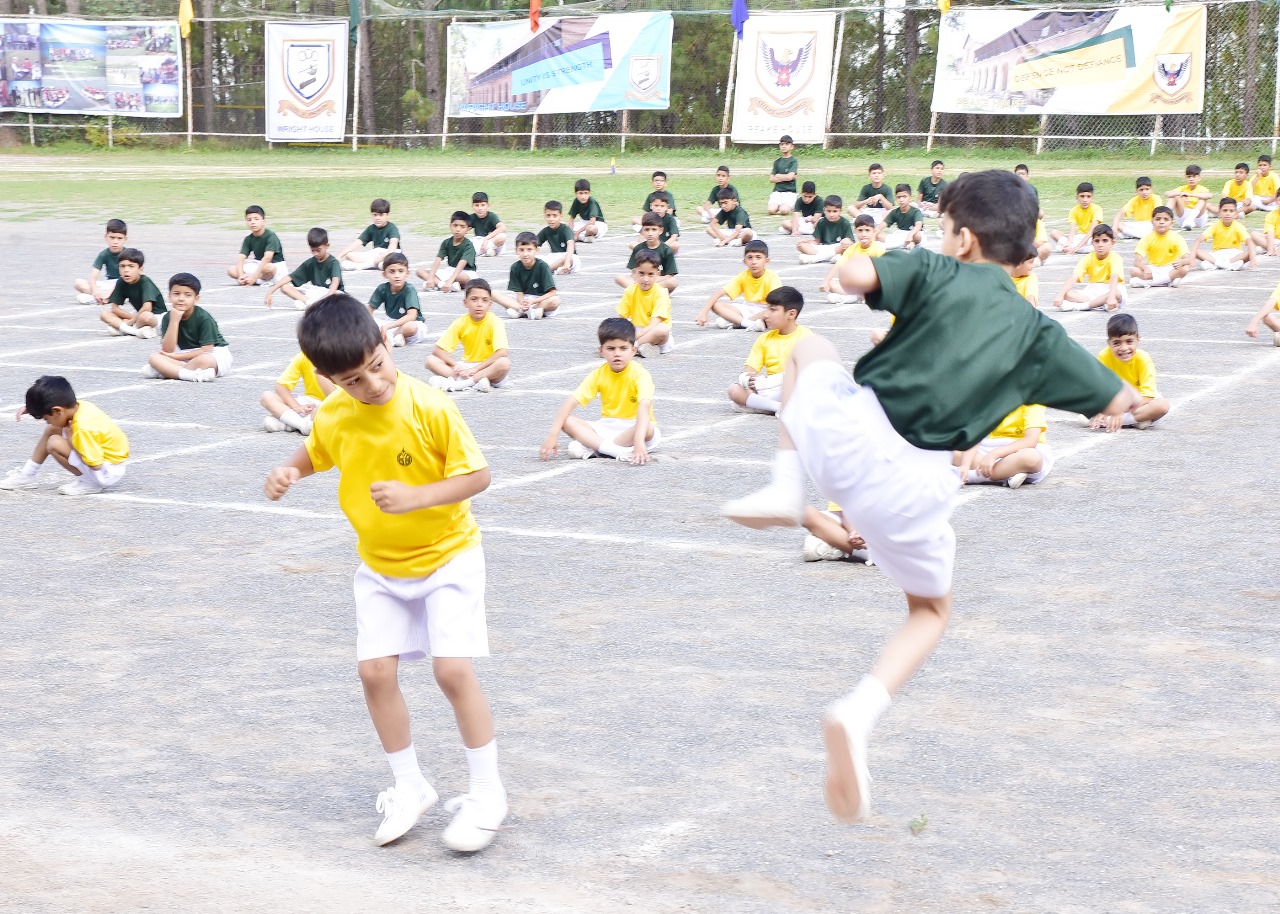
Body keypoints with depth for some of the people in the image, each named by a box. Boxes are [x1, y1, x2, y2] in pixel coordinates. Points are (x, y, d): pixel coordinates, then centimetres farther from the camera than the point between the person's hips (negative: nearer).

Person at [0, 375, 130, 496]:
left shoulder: (83, 428, -32)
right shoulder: (80, 406, -8)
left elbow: (96, 466, -30)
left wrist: (71, 440, -21)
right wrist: (31, 407, 2)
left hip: (109, 473, -9)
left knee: (54, 444, -21)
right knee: (52, 429, 10)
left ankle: (89, 482, -6)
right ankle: (28, 475, 20)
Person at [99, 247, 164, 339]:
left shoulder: (145, 282, -20)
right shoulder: (121, 282, -4)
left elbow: (147, 307, -33)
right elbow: (115, 308, -2)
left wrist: (132, 320, -21)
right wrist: (134, 317, -13)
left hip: (156, 317, -7)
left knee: (145, 316, -41)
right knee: (104, 314, -8)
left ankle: (122, 328, -14)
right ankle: (136, 331, -25)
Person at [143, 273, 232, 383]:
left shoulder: (204, 318, -15)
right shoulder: (168, 318, -4)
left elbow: (206, 350, -17)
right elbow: (167, 350, -13)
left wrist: (176, 356, -17)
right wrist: (174, 321, -22)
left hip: (214, 354, -5)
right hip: (186, 356, 5)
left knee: (204, 361, -41)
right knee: (154, 357, -19)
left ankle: (171, 371, -21)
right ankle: (193, 375, -33)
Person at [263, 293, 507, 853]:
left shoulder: (429, 408, -25)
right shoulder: (333, 415, -10)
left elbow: (477, 475, -20)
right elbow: (316, 453, 12)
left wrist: (415, 496, -34)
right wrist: (288, 472, -10)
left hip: (446, 554, -5)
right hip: (380, 565, 5)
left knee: (452, 668, -13)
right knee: (375, 670, 0)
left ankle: (487, 792, 2)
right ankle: (409, 787, 17)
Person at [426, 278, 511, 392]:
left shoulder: (494, 322, -11)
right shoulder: (460, 323, -2)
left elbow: (503, 353, -25)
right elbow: (438, 350, -4)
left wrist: (475, 369, -26)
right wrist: (456, 366, -21)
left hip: (489, 370, -4)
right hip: (466, 367, 4)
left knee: (504, 363, -36)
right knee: (430, 360, -14)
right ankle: (475, 383, -30)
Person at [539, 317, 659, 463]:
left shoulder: (639, 374, -17)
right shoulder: (599, 374, -5)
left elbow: (644, 406, -33)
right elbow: (572, 401, -12)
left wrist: (638, 442, -50)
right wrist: (553, 435, -24)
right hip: (607, 427, 4)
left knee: (648, 429, -38)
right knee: (567, 421, -18)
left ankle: (590, 447, -30)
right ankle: (618, 451, -34)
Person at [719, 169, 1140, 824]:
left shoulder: (934, 272, 5)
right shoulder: (1037, 331, 13)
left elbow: (853, 275, -12)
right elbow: (1121, 402, 15)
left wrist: (869, 271, 12)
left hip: (846, 430, -1)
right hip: (913, 486, 1)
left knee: (809, 347, 32)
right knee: (930, 611, 25)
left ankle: (786, 489, 16)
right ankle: (858, 716, -2)